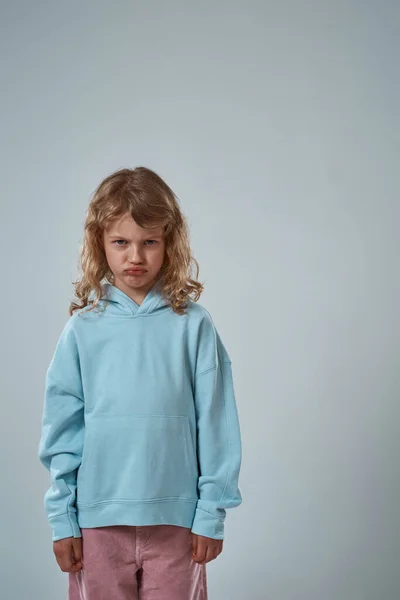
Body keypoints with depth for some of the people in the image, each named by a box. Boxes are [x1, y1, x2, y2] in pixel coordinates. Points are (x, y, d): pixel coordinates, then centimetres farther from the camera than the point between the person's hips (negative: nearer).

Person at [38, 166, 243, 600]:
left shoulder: (193, 325, -3)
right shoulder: (82, 329, 0)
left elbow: (216, 425, -1)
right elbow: (62, 430, 3)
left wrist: (213, 512, -2)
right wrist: (61, 518, 2)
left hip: (176, 519, -1)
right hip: (98, 519, 1)